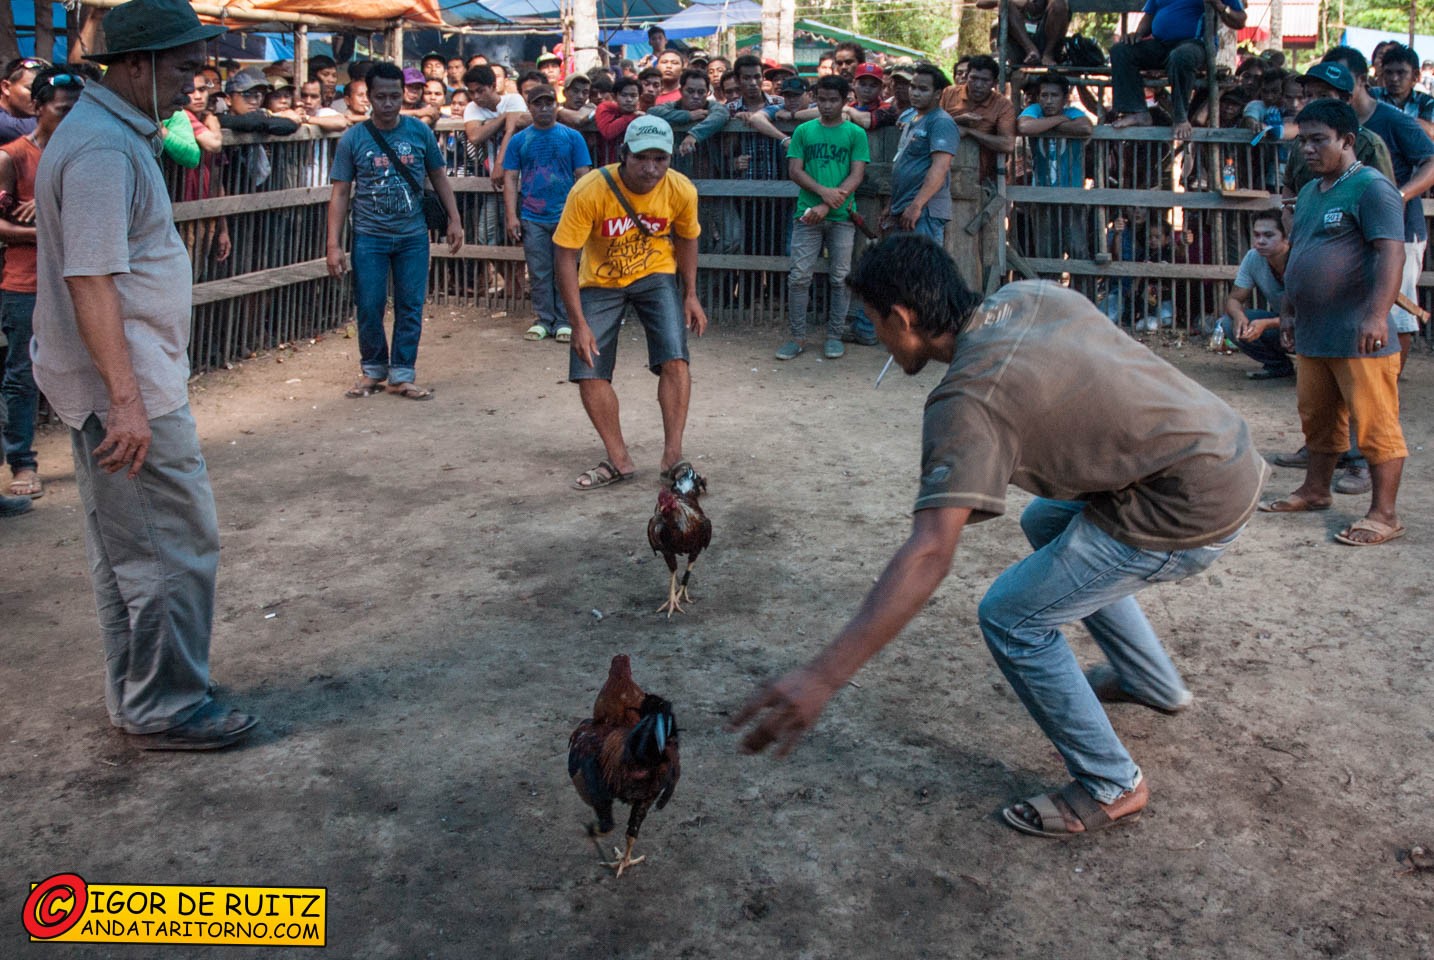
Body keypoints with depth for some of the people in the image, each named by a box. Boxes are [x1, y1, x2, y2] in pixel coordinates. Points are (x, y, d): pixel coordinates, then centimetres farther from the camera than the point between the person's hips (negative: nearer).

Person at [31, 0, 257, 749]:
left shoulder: (110, 132, 15)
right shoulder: (104, 149, -18)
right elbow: (90, 281, -25)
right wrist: (127, 400, -28)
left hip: (114, 383, 11)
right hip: (128, 387, -11)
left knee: (124, 546, 17)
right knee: (177, 547, -3)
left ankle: (133, 697, 28)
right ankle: (166, 710, 8)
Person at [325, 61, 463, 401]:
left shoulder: (419, 132, 1)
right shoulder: (353, 139, -2)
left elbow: (439, 178, 11)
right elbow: (340, 193, -1)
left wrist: (454, 220, 5)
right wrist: (334, 245, -6)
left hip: (413, 236, 1)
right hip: (369, 236, -1)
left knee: (411, 307, 2)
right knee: (369, 308, 1)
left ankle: (401, 375, 12)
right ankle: (372, 370, 20)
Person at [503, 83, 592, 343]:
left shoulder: (572, 137, 4)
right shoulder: (519, 140, 7)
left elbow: (583, 176, 3)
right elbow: (511, 179, 6)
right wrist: (512, 216, -3)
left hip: (565, 217, -1)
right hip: (532, 219, 1)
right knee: (539, 273, 6)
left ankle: (564, 321, 11)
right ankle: (544, 320, 15)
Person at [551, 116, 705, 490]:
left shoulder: (682, 191, -20)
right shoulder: (589, 192, -29)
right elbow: (566, 256, -22)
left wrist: (691, 295, 0)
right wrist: (579, 323, -23)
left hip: (655, 276, 1)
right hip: (599, 283, 0)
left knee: (675, 359, -17)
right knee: (588, 372, -5)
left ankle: (673, 456, -5)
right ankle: (619, 461, 9)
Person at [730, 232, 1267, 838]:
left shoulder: (969, 400, -21)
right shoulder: (1029, 295, 2)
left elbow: (929, 554, -30)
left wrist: (823, 676, -34)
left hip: (1194, 508, -10)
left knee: (1011, 618, -4)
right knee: (1044, 524, 29)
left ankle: (1110, 788, 12)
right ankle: (1154, 684, 42)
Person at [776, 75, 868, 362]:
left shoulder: (855, 134, 3)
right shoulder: (803, 131, 8)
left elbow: (856, 176, -5)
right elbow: (794, 171, 1)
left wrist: (827, 206, -15)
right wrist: (823, 191, -15)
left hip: (842, 217, -1)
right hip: (807, 214, 1)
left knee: (840, 278, 3)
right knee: (798, 277, -3)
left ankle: (834, 335, 13)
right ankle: (797, 337, 5)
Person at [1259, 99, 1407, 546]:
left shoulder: (1371, 187, -10)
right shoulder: (1309, 193, 17)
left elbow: (1391, 253, -19)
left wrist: (1376, 315, -28)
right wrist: (1288, 311, 22)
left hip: (1358, 338, -9)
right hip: (1312, 335, 9)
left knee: (1375, 424, -3)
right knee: (1317, 419, 18)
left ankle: (1384, 514, 2)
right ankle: (1315, 490, 32)